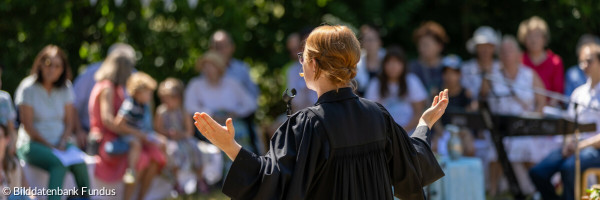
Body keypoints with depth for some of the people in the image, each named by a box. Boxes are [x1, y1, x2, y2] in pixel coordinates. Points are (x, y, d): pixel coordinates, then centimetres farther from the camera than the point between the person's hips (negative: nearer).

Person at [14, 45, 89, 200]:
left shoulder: (65, 89, 8)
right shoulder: (28, 89, -6)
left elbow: (69, 123, 10)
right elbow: (28, 126, -8)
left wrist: (62, 144, -8)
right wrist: (50, 147, -13)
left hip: (60, 142, 4)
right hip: (32, 144, -4)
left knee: (80, 164, -27)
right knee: (60, 164, -35)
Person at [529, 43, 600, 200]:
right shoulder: (578, 93, 19)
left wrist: (583, 145, -17)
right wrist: (569, 143, -2)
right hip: (576, 146, 6)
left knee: (569, 168, -36)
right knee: (538, 172, -17)